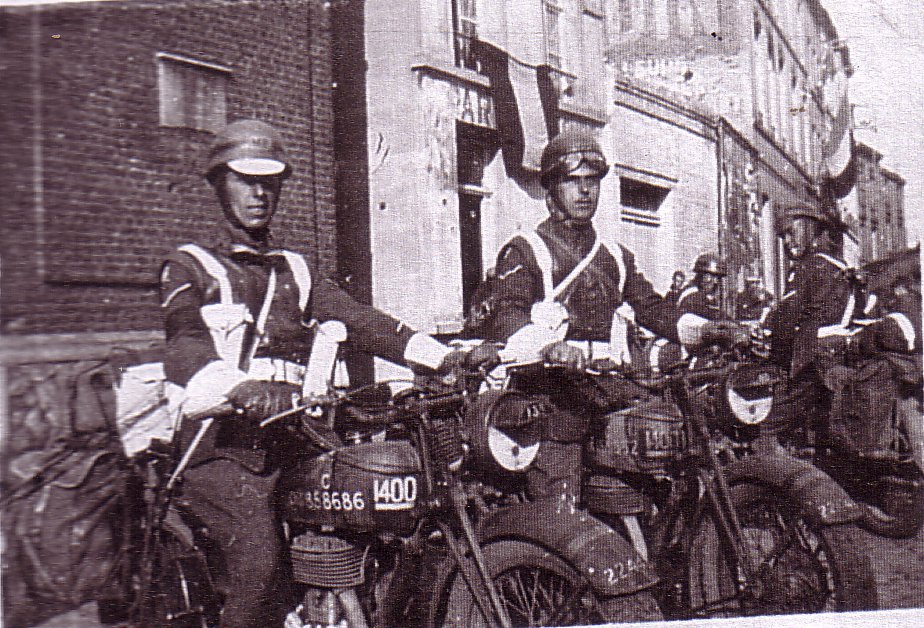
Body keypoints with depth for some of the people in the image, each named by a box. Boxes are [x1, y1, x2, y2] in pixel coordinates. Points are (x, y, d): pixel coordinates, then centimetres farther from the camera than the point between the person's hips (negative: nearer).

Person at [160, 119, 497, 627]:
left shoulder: (295, 271, 24)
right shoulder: (190, 266, 9)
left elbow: (358, 320, 8)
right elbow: (185, 343, -11)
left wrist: (446, 357, -9)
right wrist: (239, 386, -35)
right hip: (222, 448, -4)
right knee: (259, 565, -24)